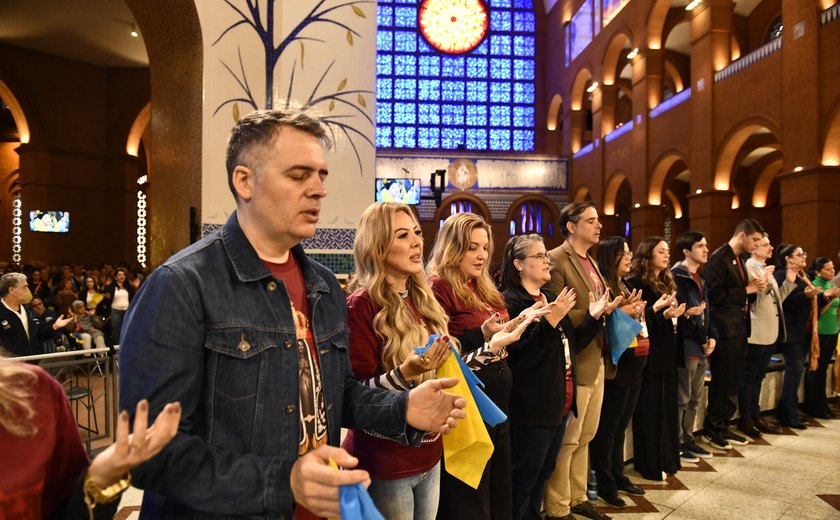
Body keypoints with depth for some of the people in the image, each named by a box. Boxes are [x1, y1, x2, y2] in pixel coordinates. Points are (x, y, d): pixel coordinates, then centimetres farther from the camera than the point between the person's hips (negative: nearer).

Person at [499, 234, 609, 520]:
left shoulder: (552, 298, 12)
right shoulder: (510, 301, -16)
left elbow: (569, 344, 16)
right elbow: (520, 356, -24)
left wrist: (593, 317, 6)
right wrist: (550, 320, -31)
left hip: (558, 403, 9)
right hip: (532, 407, -9)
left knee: (542, 475, 21)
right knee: (523, 480, 4)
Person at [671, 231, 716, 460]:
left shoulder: (700, 277, 17)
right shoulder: (677, 276, -11)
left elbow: (706, 310, 18)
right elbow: (682, 313, -16)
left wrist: (711, 337, 5)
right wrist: (702, 341, -13)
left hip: (701, 346, 9)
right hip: (686, 345, -9)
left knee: (695, 398, 14)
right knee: (682, 399, -1)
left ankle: (688, 439, 24)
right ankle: (677, 444, 8)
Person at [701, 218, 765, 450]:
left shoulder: (739, 260, 15)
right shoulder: (719, 258, -13)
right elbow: (715, 294, -21)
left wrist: (755, 289, 3)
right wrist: (746, 291, -12)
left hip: (739, 329, 9)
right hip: (724, 330, -9)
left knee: (733, 381, 13)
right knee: (722, 381, -1)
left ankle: (723, 427, 23)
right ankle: (712, 429, 11)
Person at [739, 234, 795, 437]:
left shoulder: (766, 269, 14)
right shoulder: (748, 268, -12)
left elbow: (776, 300, 17)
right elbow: (751, 302, -20)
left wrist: (789, 281, 10)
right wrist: (764, 282, -29)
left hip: (770, 333, 9)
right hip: (756, 333, -9)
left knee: (757, 377, 16)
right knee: (748, 377, 1)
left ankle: (755, 416, 25)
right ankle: (745, 419, 10)